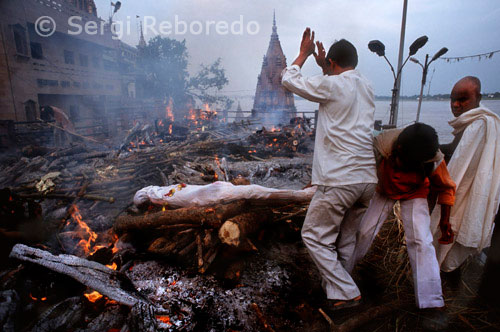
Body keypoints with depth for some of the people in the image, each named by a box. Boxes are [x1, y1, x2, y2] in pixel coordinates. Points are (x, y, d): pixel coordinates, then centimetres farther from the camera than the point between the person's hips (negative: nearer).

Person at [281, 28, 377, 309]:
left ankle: (347, 294, 11)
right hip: (368, 178, 8)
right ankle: (338, 285, 33)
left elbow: (289, 79, 5)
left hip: (340, 179, -8)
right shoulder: (367, 87, 14)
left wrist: (304, 53, 19)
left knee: (315, 237, 7)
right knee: (346, 239, 20)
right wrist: (323, 67, 36)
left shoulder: (331, 85, -7)